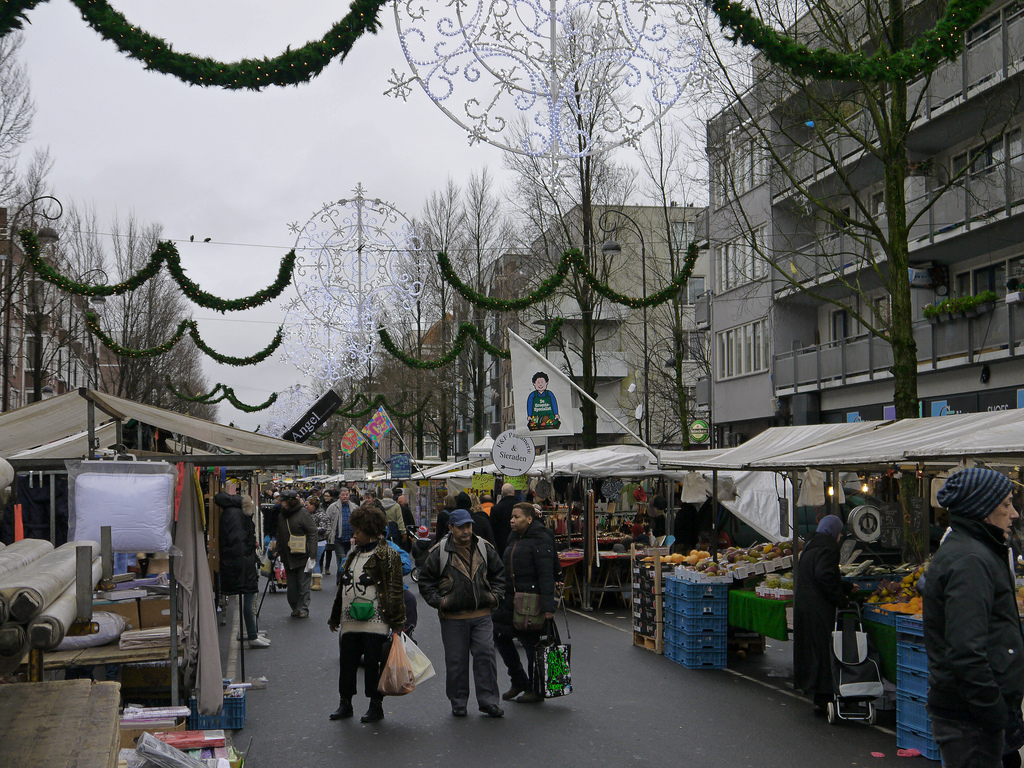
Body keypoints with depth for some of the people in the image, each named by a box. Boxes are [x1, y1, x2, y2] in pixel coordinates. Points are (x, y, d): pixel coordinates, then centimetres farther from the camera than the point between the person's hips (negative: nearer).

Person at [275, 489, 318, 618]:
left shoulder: (302, 513, -9)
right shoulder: (281, 515, 10)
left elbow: (312, 533, -11)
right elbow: (279, 535, 20)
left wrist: (312, 555, -16)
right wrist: (278, 551, 16)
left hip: (302, 556, -6)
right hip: (288, 557, 6)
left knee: (303, 584, -1)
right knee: (291, 585, 8)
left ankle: (303, 609, 6)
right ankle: (295, 608, 18)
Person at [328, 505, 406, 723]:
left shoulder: (387, 556, -7)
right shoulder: (353, 555, 17)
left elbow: (395, 591, -10)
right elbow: (343, 587, 22)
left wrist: (397, 623, -14)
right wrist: (335, 617, 22)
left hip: (375, 622, -7)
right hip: (351, 621, 7)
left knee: (373, 663, -1)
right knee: (347, 661, 9)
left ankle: (376, 706, 11)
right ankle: (345, 703, 21)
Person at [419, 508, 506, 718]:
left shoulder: (484, 548, 7)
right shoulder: (439, 553, -3)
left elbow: (499, 573, 18)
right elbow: (425, 580, 5)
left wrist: (495, 595, 6)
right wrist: (438, 600, -6)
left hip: (482, 615, 2)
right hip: (453, 617, -2)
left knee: (486, 656, -2)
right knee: (456, 661, 5)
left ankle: (488, 702, 6)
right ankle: (458, 703, 18)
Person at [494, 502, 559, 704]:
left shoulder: (540, 540, -12)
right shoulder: (514, 539, 14)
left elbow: (546, 575, -19)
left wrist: (547, 606, -24)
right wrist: (501, 595, 17)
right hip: (511, 599, 9)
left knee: (531, 643, -1)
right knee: (500, 636, 10)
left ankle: (535, 690, 13)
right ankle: (518, 682, 25)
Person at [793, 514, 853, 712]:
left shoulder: (810, 547, 17)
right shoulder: (828, 548, -12)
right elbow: (825, 577, -25)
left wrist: (846, 587, 29)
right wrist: (841, 599, -16)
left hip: (804, 605, 9)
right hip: (820, 609, -9)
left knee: (811, 649, 13)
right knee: (824, 651, -4)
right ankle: (822, 698, -2)